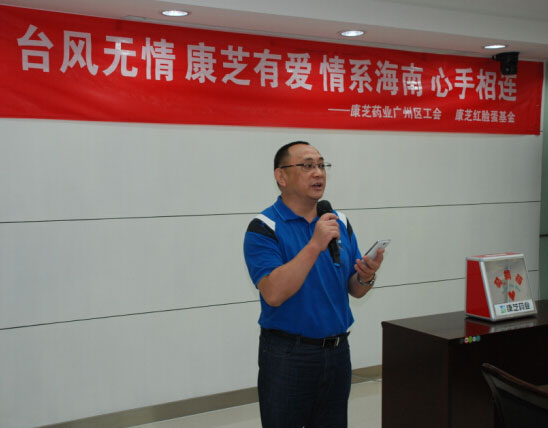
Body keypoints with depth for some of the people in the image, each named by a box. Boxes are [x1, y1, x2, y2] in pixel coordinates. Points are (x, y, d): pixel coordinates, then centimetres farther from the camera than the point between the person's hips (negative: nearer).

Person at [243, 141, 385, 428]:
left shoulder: (340, 223, 6)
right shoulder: (264, 228, -11)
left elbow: (355, 290, 9)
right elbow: (273, 293, -24)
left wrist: (366, 277, -13)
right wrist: (315, 245, -28)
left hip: (337, 350, 6)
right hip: (286, 354, -5)